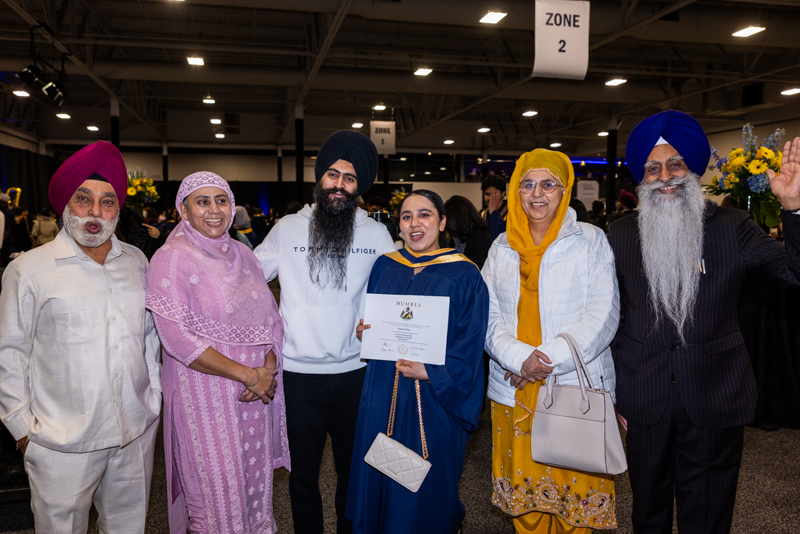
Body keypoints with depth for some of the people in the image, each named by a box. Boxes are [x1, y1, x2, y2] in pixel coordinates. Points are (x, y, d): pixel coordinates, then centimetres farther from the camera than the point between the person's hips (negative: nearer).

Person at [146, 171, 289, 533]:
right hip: (205, 393, -5)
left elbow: (270, 316, 9)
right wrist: (247, 375, -17)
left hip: (257, 391, 5)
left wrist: (269, 367, -9)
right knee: (216, 485, 5)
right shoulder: (170, 260, -10)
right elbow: (178, 339, -18)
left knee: (254, 476, 16)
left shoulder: (243, 254, 9)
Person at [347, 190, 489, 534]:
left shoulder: (464, 276, -8)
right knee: (380, 478, 15)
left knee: (426, 488, 9)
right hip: (382, 393, 4)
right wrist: (364, 331, -5)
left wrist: (431, 372, -20)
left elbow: (470, 345, -10)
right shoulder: (384, 267, 5)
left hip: (435, 396, -4)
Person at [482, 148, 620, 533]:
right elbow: (488, 317, 4)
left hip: (575, 388, -2)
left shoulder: (590, 241, 0)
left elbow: (602, 316, -7)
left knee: (574, 501, 5)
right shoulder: (502, 248, 9)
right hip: (513, 392, 3)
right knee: (524, 500, 10)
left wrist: (547, 359, -15)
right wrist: (519, 357, -14)